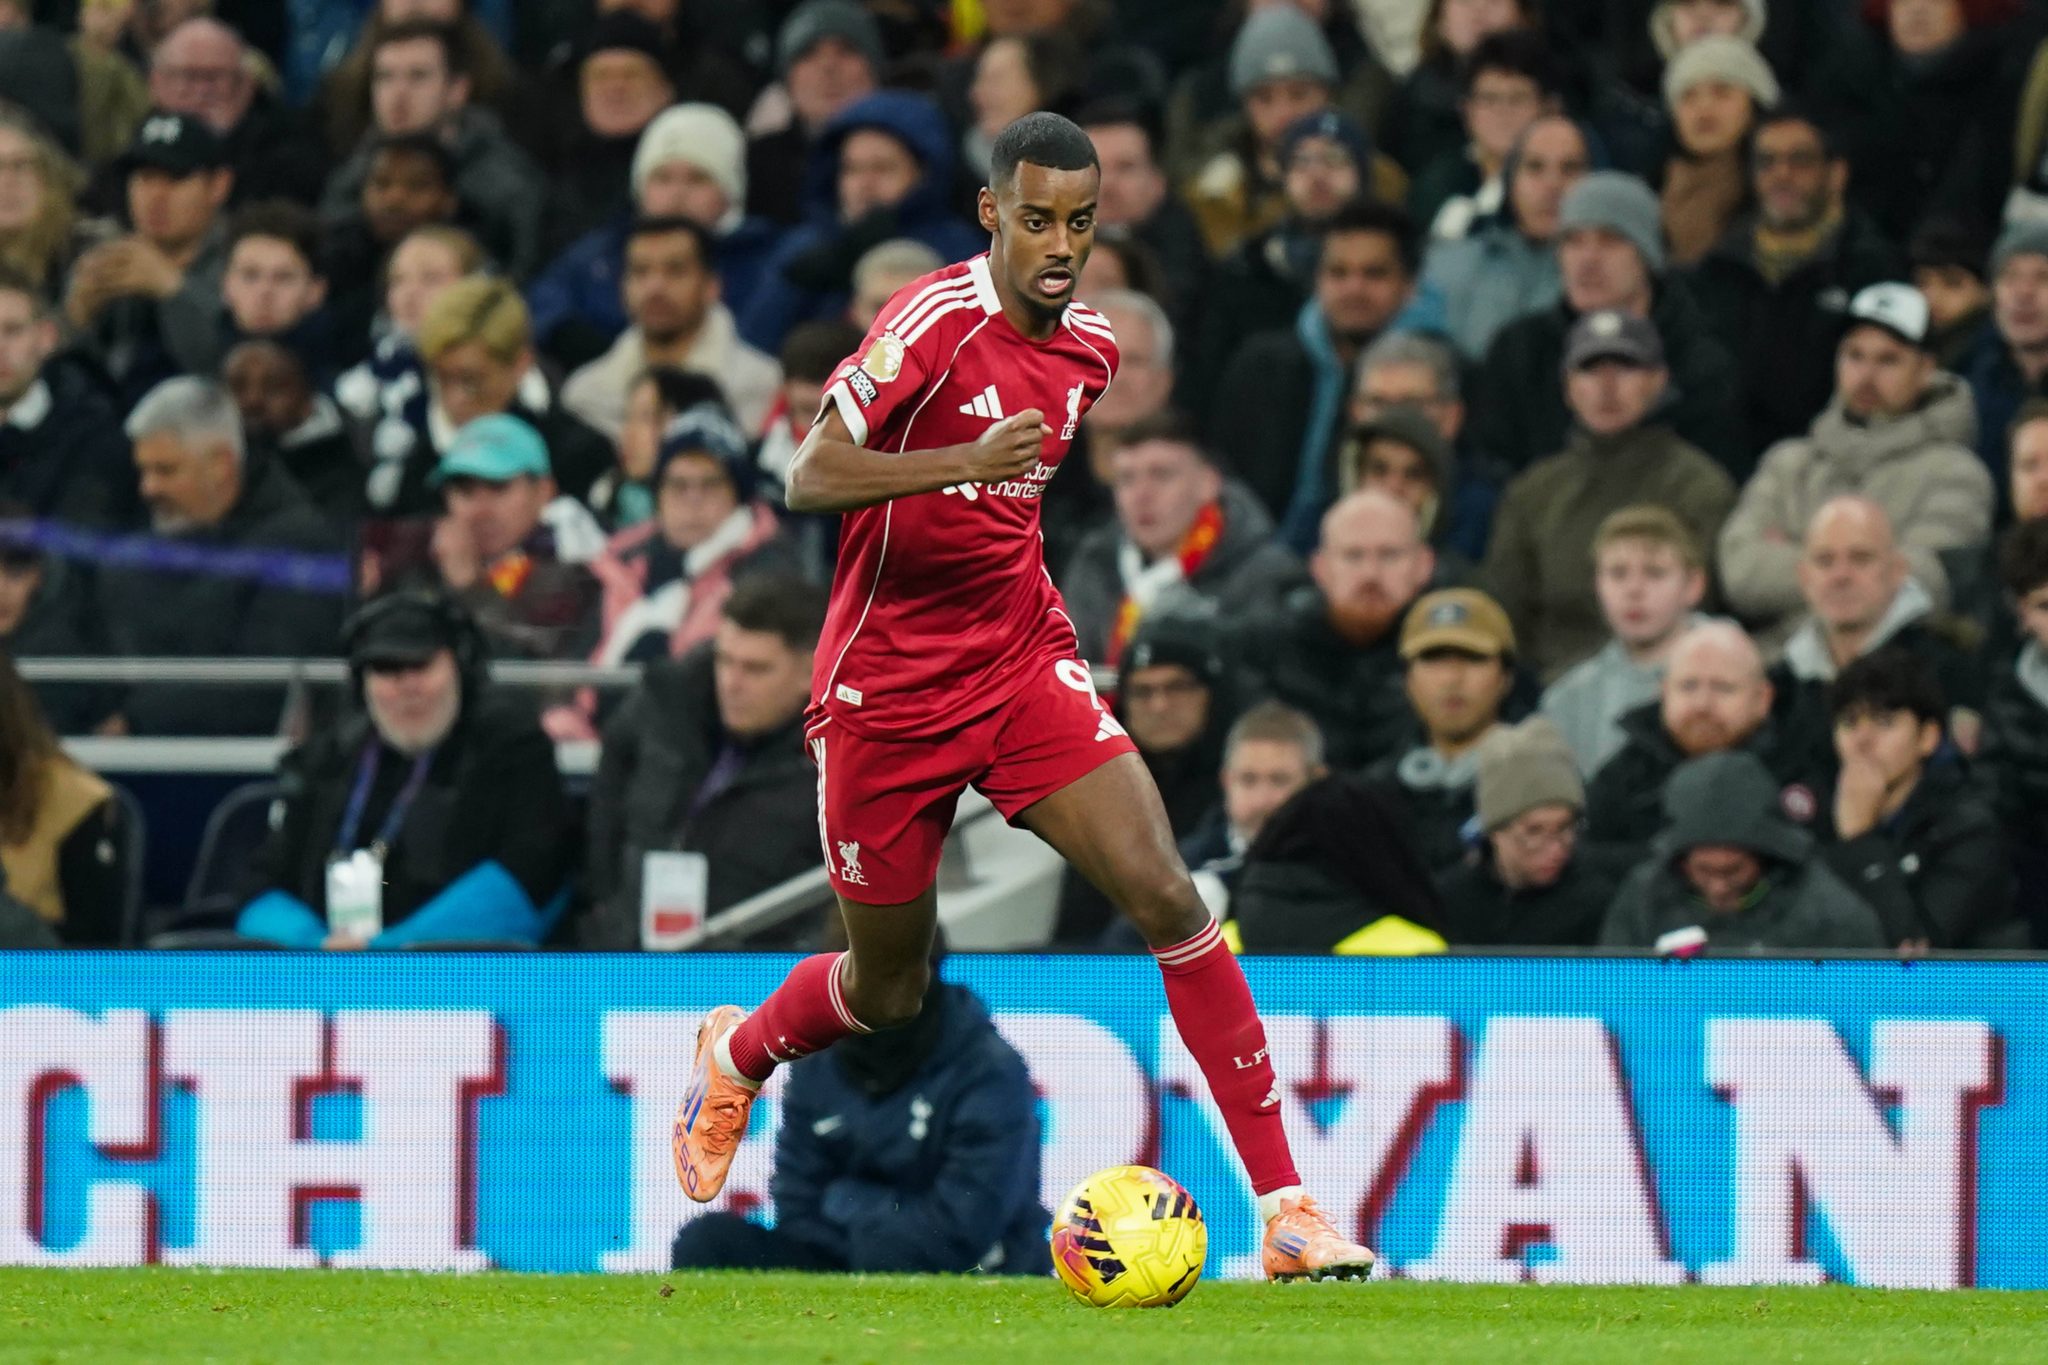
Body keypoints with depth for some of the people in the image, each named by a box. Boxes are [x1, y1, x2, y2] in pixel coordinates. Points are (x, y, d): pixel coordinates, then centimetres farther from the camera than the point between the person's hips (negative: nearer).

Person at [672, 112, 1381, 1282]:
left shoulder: (1089, 350, 5)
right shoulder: (937, 319, -16)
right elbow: (810, 479, -24)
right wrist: (961, 462, -37)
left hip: (1024, 665, 4)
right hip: (887, 690, -4)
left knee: (1169, 898, -16)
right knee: (888, 991, 10)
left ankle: (1285, 1207, -17)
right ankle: (736, 1054, 46)